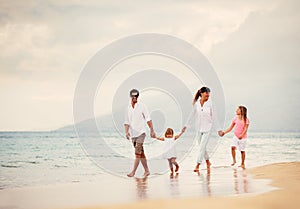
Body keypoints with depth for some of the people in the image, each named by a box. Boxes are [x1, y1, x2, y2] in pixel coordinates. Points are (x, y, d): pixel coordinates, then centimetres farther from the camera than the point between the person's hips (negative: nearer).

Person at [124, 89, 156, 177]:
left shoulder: (141, 106, -3)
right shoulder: (128, 107, 9)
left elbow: (148, 119, -3)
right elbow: (127, 122, 11)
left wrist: (152, 130, -8)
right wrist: (126, 132, -3)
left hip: (140, 133, -5)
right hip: (133, 134, 5)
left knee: (137, 153, -13)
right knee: (141, 153, 10)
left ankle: (133, 172, -16)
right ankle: (146, 171, 18)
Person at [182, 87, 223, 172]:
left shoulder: (210, 104, -6)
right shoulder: (196, 104, 0)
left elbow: (214, 117, -4)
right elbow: (192, 116, 12)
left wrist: (219, 129, -4)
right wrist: (186, 126, 14)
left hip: (207, 128, -4)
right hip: (199, 128, 4)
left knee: (202, 146, -10)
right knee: (202, 146, 14)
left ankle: (197, 165, -10)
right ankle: (208, 162, 34)